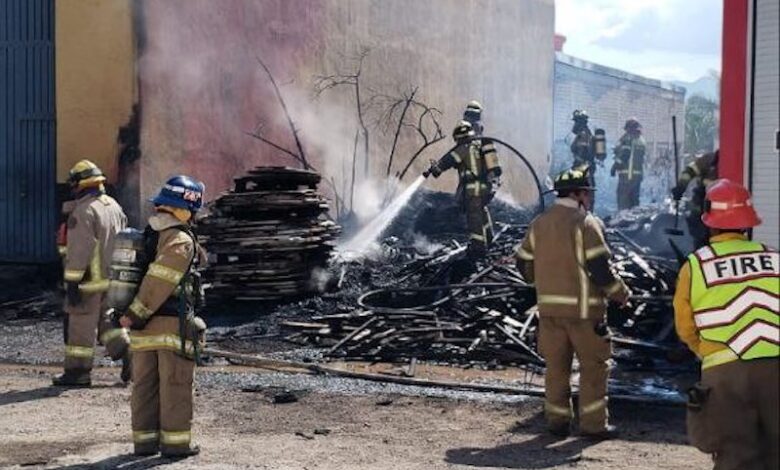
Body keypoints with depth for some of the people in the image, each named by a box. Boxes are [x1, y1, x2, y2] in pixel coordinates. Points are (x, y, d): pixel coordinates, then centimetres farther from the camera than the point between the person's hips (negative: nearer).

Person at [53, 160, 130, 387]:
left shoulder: (83, 210, -16)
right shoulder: (114, 206, 11)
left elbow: (79, 250, -20)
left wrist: (72, 282, -17)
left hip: (90, 280, -8)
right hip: (111, 278, 8)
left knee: (80, 325, 2)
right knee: (105, 319, 18)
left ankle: (78, 371, 10)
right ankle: (127, 354, 6)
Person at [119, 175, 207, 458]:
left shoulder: (146, 235, 12)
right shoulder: (181, 240, -14)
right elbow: (159, 282, -20)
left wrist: (136, 317, 8)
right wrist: (135, 314, -13)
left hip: (143, 328, 8)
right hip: (173, 326, -7)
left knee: (144, 386, 13)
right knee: (175, 386, 1)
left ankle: (145, 440, 19)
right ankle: (175, 442, 6)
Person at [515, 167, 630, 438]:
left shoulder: (539, 223, 8)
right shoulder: (587, 223, -11)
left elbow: (524, 264, 11)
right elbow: (600, 269, -16)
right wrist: (621, 294, -2)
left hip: (549, 307, 6)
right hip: (583, 308, -5)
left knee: (556, 366, 13)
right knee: (594, 366, 6)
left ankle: (557, 421, 18)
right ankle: (593, 424, 8)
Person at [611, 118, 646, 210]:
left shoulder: (627, 138, -8)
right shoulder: (642, 140, 16)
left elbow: (624, 154, -16)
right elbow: (641, 158, 17)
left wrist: (614, 167, -9)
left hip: (627, 173, -8)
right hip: (639, 173, 8)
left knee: (623, 198, -8)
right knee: (634, 198, 14)